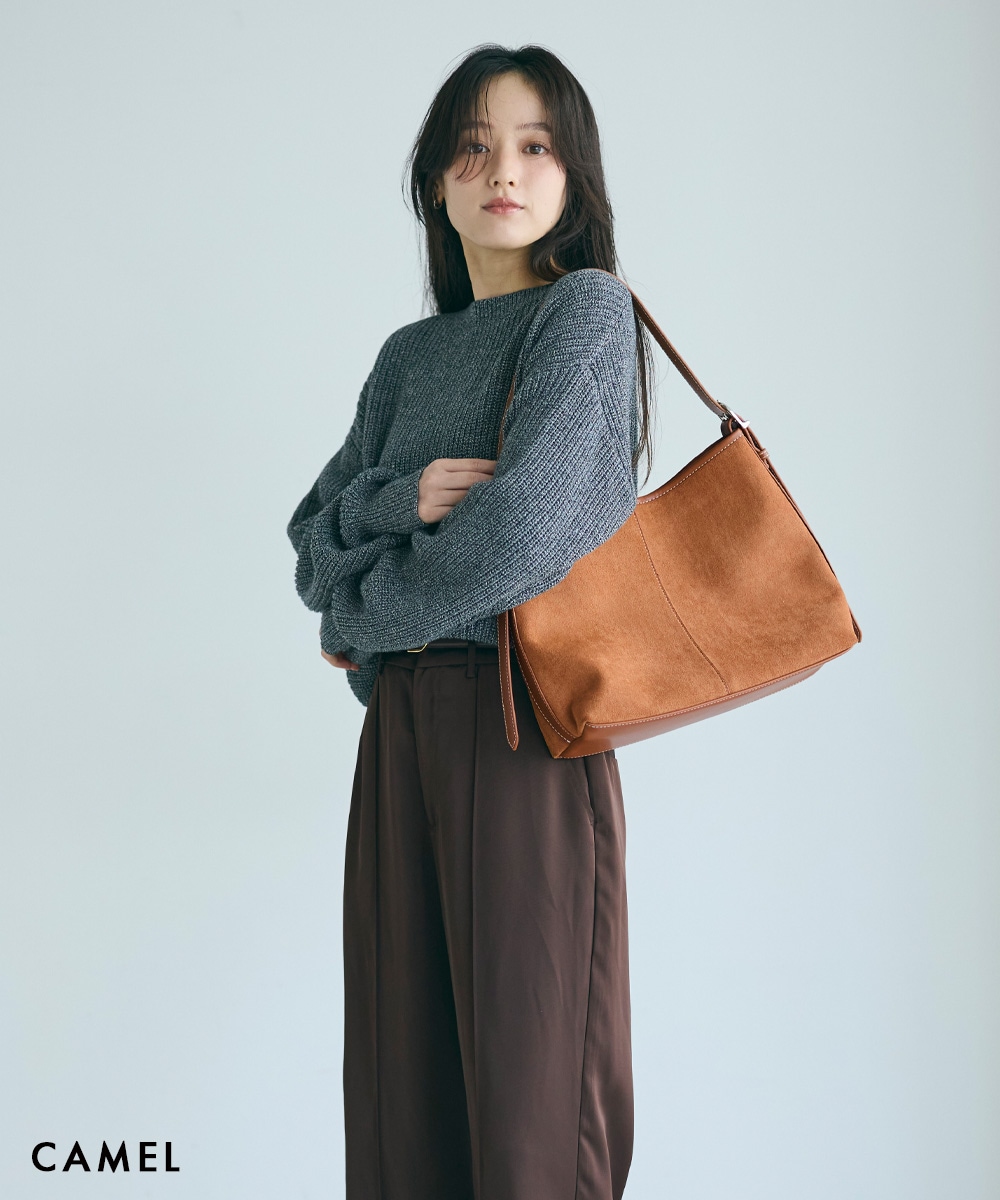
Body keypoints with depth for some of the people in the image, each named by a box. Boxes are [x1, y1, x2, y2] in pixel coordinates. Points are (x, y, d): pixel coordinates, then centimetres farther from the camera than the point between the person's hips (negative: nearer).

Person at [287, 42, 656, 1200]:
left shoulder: (587, 309, -4)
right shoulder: (411, 353, 16)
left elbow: (517, 532, -17)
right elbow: (311, 536, 12)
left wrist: (359, 620, -1)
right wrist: (405, 498, -10)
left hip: (522, 723, -6)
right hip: (400, 728, 6)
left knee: (529, 1069, -1)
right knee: (403, 1063, 10)